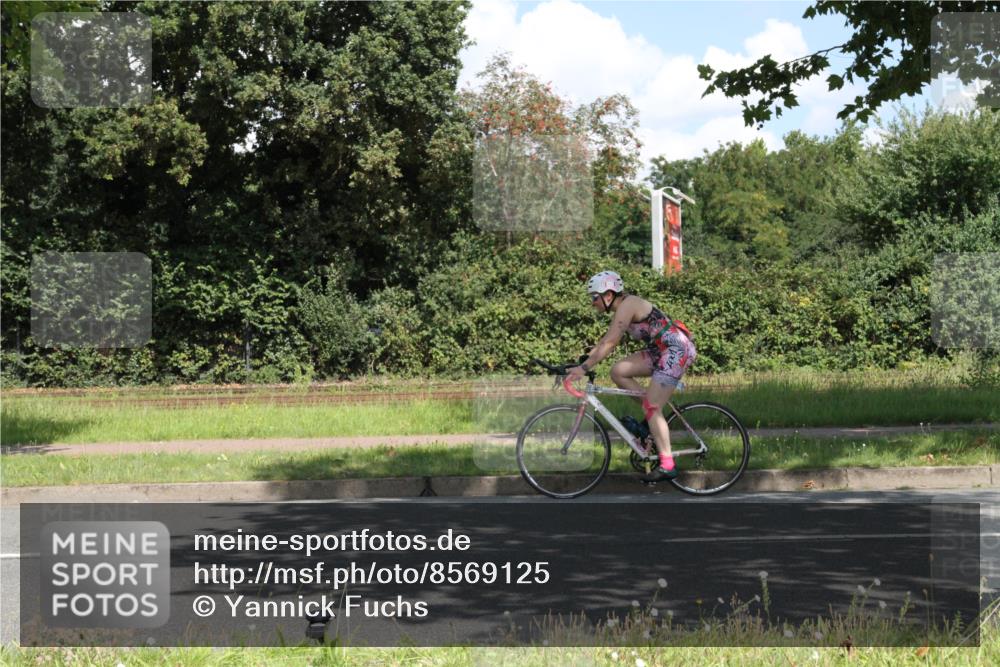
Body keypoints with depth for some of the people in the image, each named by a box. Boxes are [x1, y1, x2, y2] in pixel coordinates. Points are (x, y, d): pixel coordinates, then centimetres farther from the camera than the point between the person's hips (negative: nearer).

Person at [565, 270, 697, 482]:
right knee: (618, 372, 1)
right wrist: (582, 362, 9)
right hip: (662, 351, 9)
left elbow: (609, 344, -22)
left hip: (677, 350, -9)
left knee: (651, 408, -10)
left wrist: (584, 368, -22)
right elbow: (605, 341, 15)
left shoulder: (627, 306, -16)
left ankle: (667, 466, -7)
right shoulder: (623, 307, 12)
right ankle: (653, 412, 8)